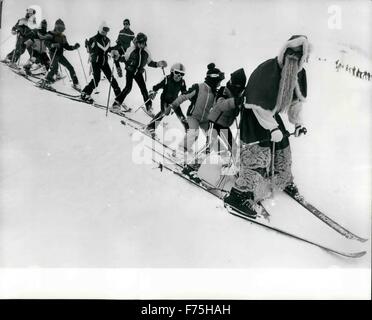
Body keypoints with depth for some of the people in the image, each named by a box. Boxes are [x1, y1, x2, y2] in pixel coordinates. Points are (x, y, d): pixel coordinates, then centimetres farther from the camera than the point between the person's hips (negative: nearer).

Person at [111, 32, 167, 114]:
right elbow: (124, 59, -1)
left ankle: (149, 106, 11)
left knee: (144, 89, -1)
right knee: (128, 88, -15)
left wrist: (158, 64, -2)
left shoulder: (146, 52, -1)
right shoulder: (131, 50, -12)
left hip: (139, 72, 3)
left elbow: (150, 62, 10)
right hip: (130, 71, -3)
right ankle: (117, 103, -5)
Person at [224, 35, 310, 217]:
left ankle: (285, 181, 41)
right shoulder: (267, 71, -32)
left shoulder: (299, 73, -7)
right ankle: (239, 195, -13)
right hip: (254, 115, -8)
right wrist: (273, 128, -28)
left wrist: (297, 122, 7)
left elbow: (296, 99, 9)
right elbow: (259, 106, -29)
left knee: (283, 147, 15)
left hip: (272, 114, 8)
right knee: (258, 153, -17)